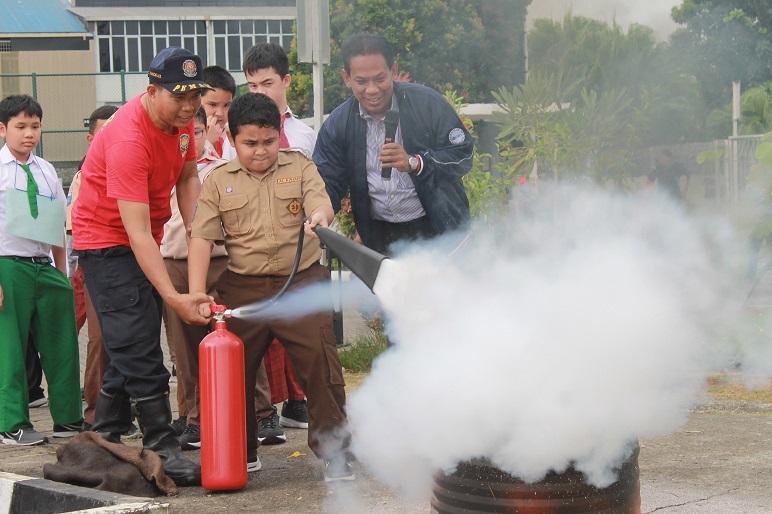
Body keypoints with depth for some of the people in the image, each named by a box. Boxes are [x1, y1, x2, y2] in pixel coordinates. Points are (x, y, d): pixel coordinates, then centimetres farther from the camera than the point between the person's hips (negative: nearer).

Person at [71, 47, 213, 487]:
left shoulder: (181, 118, -5)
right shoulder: (128, 139, -31)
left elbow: (187, 174, 13)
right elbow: (137, 232, -34)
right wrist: (174, 297, -41)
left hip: (145, 243, 9)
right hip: (107, 240, -9)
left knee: (132, 350, 12)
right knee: (139, 351, -13)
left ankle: (103, 445, 21)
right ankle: (164, 452, -12)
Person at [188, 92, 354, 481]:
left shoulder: (300, 167, 8)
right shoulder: (218, 182, 7)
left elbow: (320, 201, -8)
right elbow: (202, 238, 0)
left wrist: (319, 215, -35)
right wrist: (197, 294, -11)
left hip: (302, 282, -1)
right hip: (243, 289, 1)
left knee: (320, 364, -8)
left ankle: (333, 450, 4)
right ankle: (240, 454, 23)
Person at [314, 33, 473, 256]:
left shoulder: (427, 102, -5)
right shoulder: (337, 124, 3)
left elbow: (463, 154, -7)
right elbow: (328, 183, 6)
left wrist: (414, 163, -21)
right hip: (380, 236, 2)